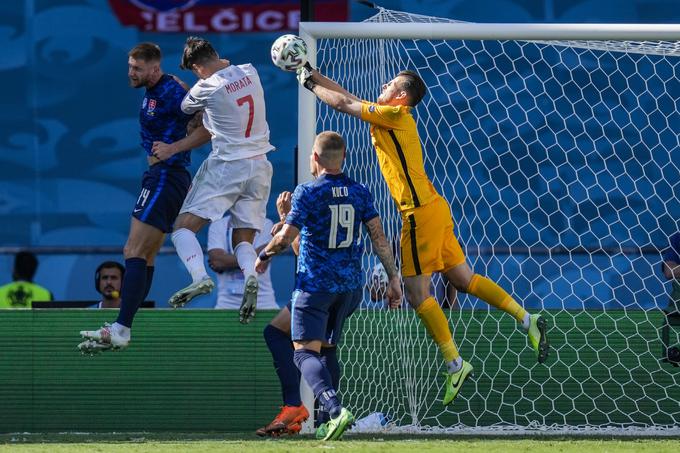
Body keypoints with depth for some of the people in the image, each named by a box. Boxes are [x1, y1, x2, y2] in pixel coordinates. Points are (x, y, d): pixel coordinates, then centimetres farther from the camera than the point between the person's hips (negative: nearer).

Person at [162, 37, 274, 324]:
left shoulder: (208, 88, -12)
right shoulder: (249, 72, 4)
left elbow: (185, 108, 8)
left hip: (226, 166, -6)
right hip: (260, 167, 6)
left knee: (183, 227, -3)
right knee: (243, 240, 9)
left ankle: (199, 276, -28)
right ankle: (251, 275, -23)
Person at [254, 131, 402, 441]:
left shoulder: (307, 192, -9)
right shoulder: (360, 193, 5)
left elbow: (287, 236, -12)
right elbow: (378, 237, 2)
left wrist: (264, 256, 7)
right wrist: (393, 279, 5)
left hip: (314, 284, -6)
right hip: (350, 286, 6)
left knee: (306, 351, -11)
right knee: (328, 349, 20)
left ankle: (335, 409, -35)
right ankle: (328, 421, 15)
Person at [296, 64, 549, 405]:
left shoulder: (395, 115, -9)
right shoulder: (386, 116, 16)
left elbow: (343, 103, -7)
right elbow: (348, 98, 25)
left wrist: (310, 84, 7)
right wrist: (313, 75, 24)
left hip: (421, 212, -9)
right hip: (431, 209, 9)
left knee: (417, 293, -6)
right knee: (464, 279, 12)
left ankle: (455, 364, -6)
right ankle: (528, 321, 11)